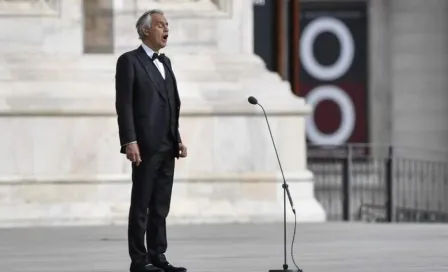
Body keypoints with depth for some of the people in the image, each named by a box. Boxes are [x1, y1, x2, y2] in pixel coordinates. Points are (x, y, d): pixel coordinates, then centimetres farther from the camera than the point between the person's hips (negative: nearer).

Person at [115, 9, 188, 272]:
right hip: (146, 146, -7)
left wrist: (178, 138, 12)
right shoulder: (129, 61, -5)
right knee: (141, 206, -3)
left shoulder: (165, 62, 18)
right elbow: (124, 104, -12)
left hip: (167, 147, 7)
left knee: (161, 207, 8)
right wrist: (129, 141, -19)